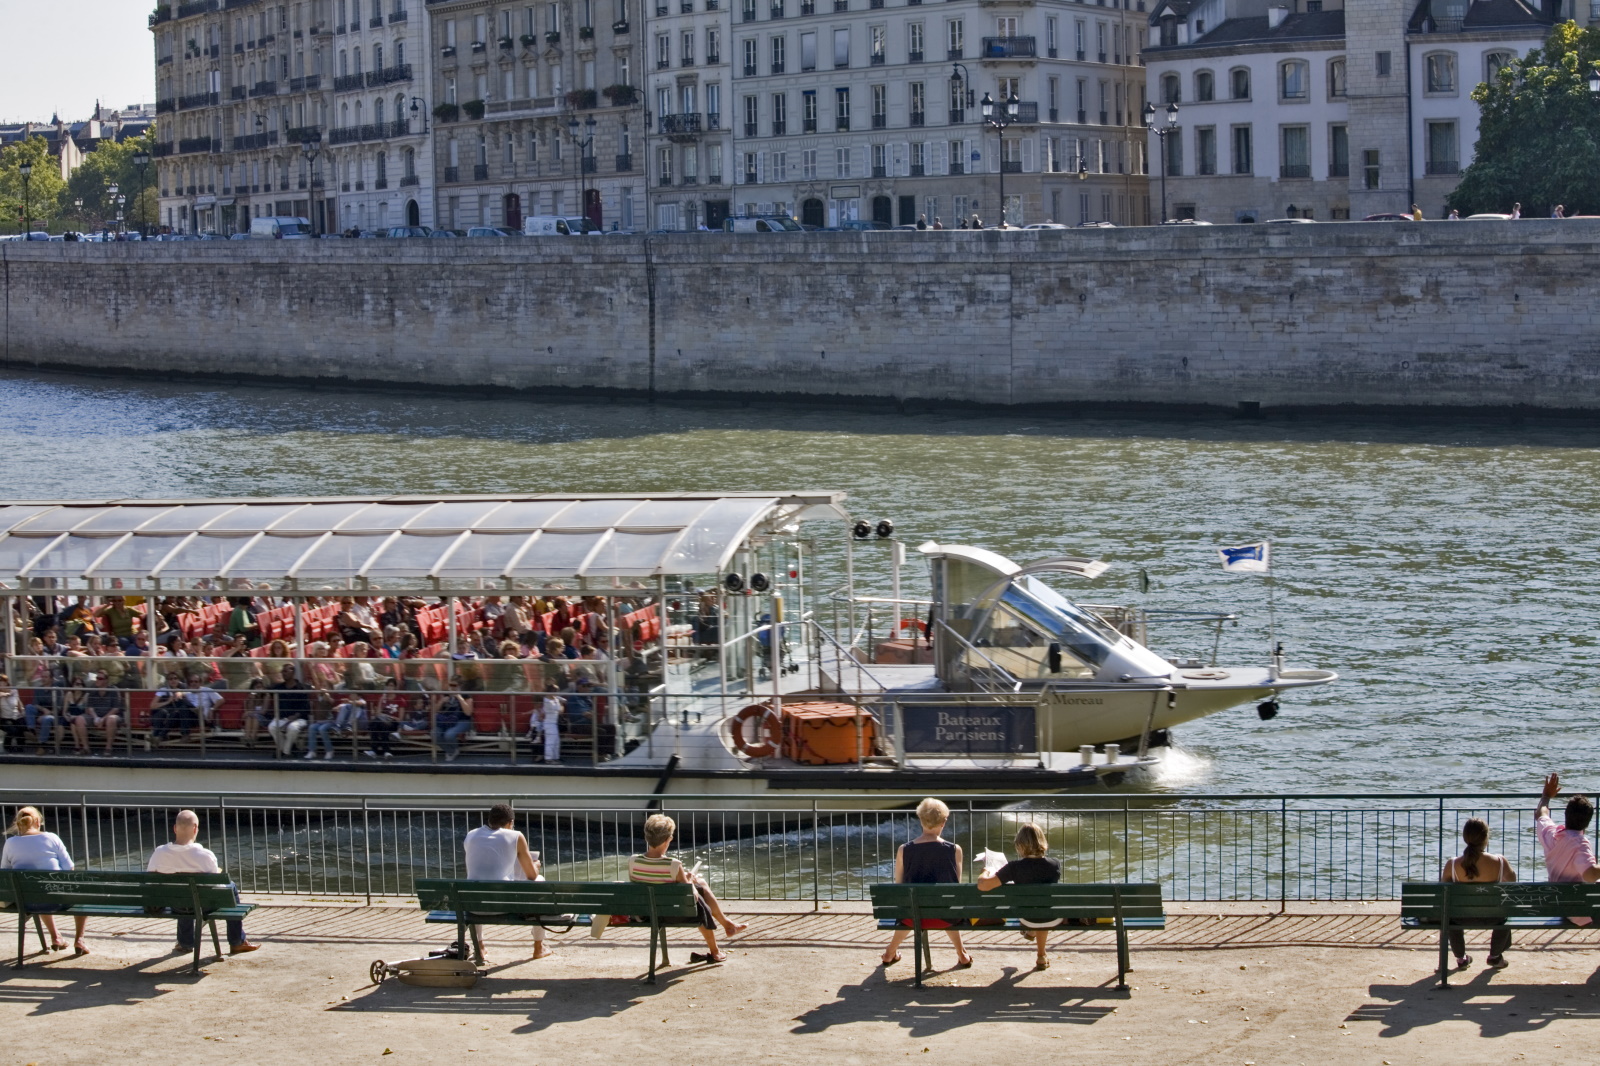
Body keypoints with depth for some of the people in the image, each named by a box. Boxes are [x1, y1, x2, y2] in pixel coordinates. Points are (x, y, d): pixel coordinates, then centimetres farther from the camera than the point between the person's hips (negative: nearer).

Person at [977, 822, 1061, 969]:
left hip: (1029, 922, -1)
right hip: (1053, 921, 2)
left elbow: (983, 885, -28)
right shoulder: (1054, 865, -16)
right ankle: (1041, 956, 53)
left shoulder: (1015, 867, -25)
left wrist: (985, 873, -3)